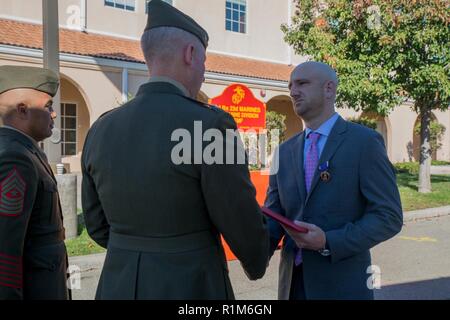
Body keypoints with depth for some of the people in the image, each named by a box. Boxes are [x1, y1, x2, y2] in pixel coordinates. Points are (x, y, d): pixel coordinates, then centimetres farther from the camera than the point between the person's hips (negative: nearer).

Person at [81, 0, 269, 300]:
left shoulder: (101, 131, 0)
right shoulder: (210, 126, -19)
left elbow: (99, 225, 9)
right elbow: (243, 225, -12)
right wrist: (256, 264, 10)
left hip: (121, 287, 6)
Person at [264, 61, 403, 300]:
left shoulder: (365, 142, -8)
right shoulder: (285, 151, 6)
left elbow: (389, 216, -12)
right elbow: (274, 214, 4)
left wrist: (328, 242, -22)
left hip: (342, 284, -4)